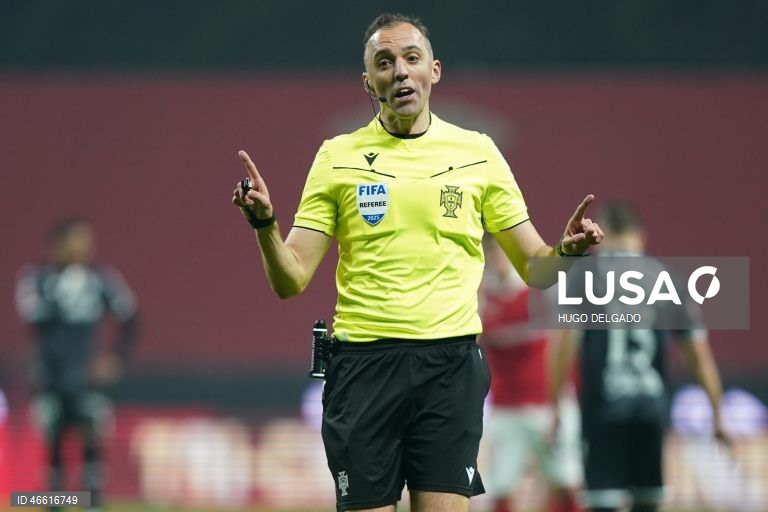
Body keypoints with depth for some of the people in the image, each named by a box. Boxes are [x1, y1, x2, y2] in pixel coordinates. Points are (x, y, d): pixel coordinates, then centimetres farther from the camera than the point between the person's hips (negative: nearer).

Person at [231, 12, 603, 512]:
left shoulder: (478, 152, 8)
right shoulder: (337, 157, 6)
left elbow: (533, 266, 11)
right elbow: (291, 280, 3)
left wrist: (567, 252, -11)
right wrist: (265, 224, -16)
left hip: (451, 363, 0)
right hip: (364, 363, 0)